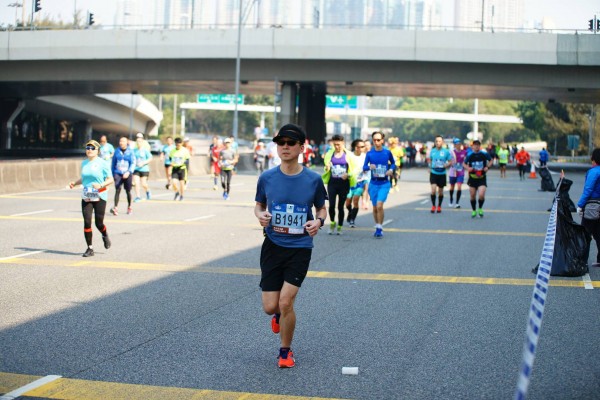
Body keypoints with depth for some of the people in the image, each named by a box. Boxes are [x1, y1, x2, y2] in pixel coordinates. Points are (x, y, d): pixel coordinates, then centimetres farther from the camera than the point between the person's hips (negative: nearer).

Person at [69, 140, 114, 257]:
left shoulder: (103, 163, -6)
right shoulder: (84, 163, 11)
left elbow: (110, 179, -7)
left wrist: (101, 185, -23)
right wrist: (74, 183, 6)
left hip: (100, 197, -4)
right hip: (86, 197, 4)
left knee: (99, 223, -1)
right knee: (87, 222, -5)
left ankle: (105, 236, 34)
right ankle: (90, 248, 4)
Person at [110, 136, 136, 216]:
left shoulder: (130, 151, -2)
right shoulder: (117, 151, 5)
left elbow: (133, 163, -6)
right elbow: (113, 162, 13)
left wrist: (129, 172, -19)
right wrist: (112, 173, 12)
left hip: (127, 174, -1)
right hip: (118, 174, 1)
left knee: (128, 191, 10)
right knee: (117, 190, -13)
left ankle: (129, 207, 28)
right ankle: (116, 208, -19)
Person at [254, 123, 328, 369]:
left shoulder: (313, 180, -4)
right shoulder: (266, 178, -1)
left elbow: (321, 208, 10)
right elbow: (259, 205, 13)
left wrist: (318, 221, -13)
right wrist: (261, 215, -11)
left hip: (300, 248, -2)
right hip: (273, 246, 2)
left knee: (285, 302, -13)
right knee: (270, 307, 0)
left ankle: (285, 351, 12)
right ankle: (280, 314, 41)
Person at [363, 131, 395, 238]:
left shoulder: (387, 153, -1)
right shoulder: (369, 154, 1)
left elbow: (393, 163, 14)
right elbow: (364, 167, 0)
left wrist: (391, 169, -7)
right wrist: (369, 167, -22)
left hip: (384, 183, -2)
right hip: (373, 183, 2)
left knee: (379, 205, -19)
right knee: (375, 208, 10)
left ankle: (379, 228, -9)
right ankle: (378, 227, 28)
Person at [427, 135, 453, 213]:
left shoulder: (446, 151, -4)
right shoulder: (432, 151, 2)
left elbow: (450, 162, 1)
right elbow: (429, 159, 18)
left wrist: (446, 165, -19)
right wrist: (430, 165, -1)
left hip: (442, 174, 0)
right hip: (433, 173, 0)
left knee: (440, 191, 9)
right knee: (433, 190, -14)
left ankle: (439, 206, 27)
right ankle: (433, 206, 2)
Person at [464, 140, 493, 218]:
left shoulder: (484, 154, -4)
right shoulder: (470, 155, -3)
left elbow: (490, 160, 12)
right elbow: (464, 164, 9)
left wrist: (487, 167, -6)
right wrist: (468, 168, -12)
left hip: (482, 178, -2)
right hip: (472, 178, 2)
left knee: (481, 195, -17)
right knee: (472, 196, 7)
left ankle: (480, 209, 11)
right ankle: (474, 211, 28)